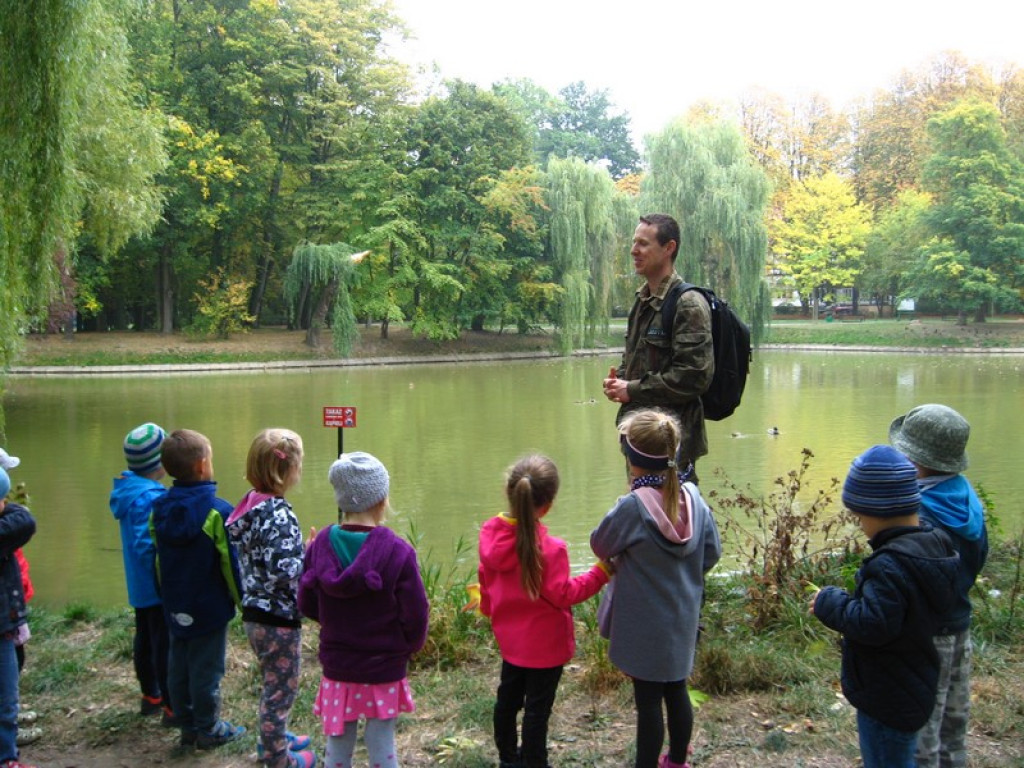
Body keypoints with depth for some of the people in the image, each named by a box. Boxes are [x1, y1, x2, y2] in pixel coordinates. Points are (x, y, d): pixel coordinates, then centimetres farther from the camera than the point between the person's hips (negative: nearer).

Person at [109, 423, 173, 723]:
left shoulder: (127, 489, 4)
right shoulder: (151, 498, -25)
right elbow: (146, 545, -28)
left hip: (138, 585, 10)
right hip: (158, 585, -10)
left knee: (145, 638, 20)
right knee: (166, 643, -1)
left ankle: (150, 695, 34)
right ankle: (172, 706, 6)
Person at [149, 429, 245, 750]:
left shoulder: (159, 509, -3)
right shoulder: (218, 512, -21)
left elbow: (158, 560, 8)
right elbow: (231, 564, -16)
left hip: (175, 608, 6)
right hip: (210, 609, -6)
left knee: (178, 667, 15)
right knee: (207, 669, 6)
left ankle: (188, 726, 29)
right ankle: (208, 730, 19)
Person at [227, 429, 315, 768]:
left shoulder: (251, 504, 2)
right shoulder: (277, 514, -25)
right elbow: (284, 570, -32)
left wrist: (304, 552, 7)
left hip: (254, 613, 9)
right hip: (278, 619, -9)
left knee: (273, 683, 27)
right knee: (281, 688, 10)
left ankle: (272, 738, 45)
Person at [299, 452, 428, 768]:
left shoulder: (320, 545, -10)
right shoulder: (397, 552, -21)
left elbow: (306, 605, 0)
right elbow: (415, 616, -14)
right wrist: (409, 647, 6)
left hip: (336, 668, 3)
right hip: (384, 670, -3)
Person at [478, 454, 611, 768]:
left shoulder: (490, 534, -11)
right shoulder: (550, 549, -30)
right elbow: (562, 594, -20)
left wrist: (488, 609, 22)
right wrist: (600, 572, -11)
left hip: (509, 636, 7)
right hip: (544, 643, -7)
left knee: (508, 696, 23)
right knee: (537, 707, 8)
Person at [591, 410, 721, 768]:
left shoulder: (632, 506, -24)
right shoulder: (693, 498, -8)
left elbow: (600, 546, -9)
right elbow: (712, 552, 2)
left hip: (644, 624, -6)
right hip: (683, 618, 6)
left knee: (648, 700, 7)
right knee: (677, 690, 21)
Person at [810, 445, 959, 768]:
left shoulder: (891, 564, -30)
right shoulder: (932, 544, 1)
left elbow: (873, 623, -33)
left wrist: (829, 602, -19)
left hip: (887, 701, -10)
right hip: (913, 689, 10)